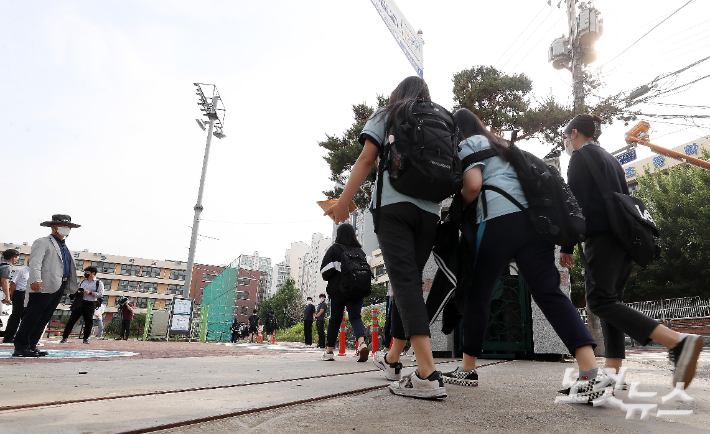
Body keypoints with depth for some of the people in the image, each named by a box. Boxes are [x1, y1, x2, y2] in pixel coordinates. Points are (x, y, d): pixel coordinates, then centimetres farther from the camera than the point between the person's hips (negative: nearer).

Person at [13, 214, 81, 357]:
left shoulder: (64, 247, 25)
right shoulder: (43, 242, 0)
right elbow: (35, 262, -13)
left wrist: (72, 286, 18)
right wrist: (35, 280, -26)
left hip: (59, 287, 8)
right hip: (45, 287, -8)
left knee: (43, 319, 9)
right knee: (32, 317, -4)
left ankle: (32, 346, 14)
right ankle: (20, 347, 2)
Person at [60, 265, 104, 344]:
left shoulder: (98, 283, 0)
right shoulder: (83, 281, 16)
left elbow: (100, 294, -7)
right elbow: (77, 289, 23)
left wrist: (90, 293, -17)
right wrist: (77, 292, 0)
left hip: (90, 304, -4)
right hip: (79, 303, 4)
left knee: (88, 322, 2)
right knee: (71, 320, -1)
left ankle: (86, 338, 13)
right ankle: (65, 337, 4)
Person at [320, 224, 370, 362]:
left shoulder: (334, 249, -3)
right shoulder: (360, 250, 8)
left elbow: (325, 271, -6)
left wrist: (329, 279, 13)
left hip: (338, 290, -2)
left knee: (335, 319, 7)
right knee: (355, 317, 2)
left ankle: (329, 351, 14)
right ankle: (362, 343, -23)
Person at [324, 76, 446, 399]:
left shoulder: (384, 117, 15)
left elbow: (366, 159, 0)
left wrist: (344, 200, -4)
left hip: (393, 204, -4)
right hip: (430, 210, 4)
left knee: (405, 282, -12)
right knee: (409, 281, 11)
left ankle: (428, 375, -23)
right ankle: (392, 359, 25)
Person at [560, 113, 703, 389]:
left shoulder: (580, 156, -1)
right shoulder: (609, 158, 26)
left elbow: (575, 201, -11)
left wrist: (566, 246, -11)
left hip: (603, 236, -9)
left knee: (600, 300, -15)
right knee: (610, 300, 5)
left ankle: (678, 342, -27)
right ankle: (612, 373, 0)